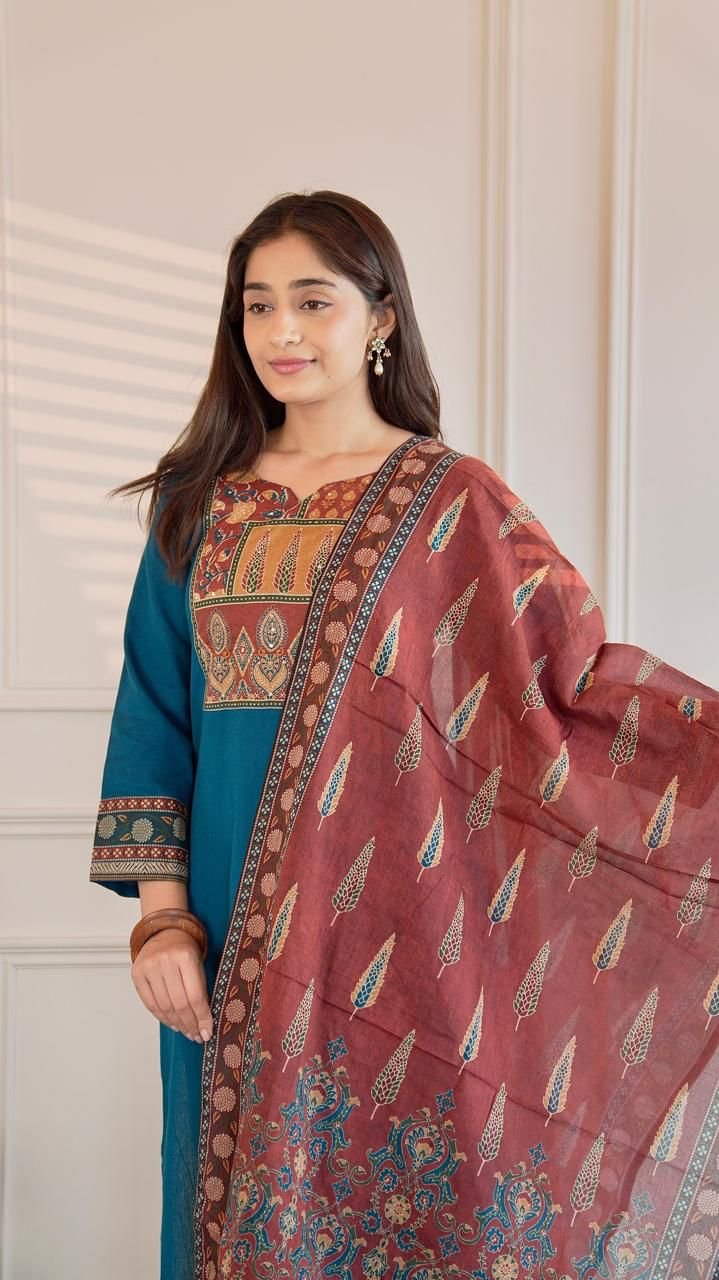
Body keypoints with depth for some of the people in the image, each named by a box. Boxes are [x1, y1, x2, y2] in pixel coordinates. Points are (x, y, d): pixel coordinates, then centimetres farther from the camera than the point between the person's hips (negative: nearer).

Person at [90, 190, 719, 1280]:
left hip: (395, 927, -3)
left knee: (395, 1188, 8)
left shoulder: (451, 503, -2)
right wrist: (160, 912, -2)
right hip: (230, 935, 3)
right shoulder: (199, 503, 7)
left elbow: (584, 672, -8)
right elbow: (153, 713, 6)